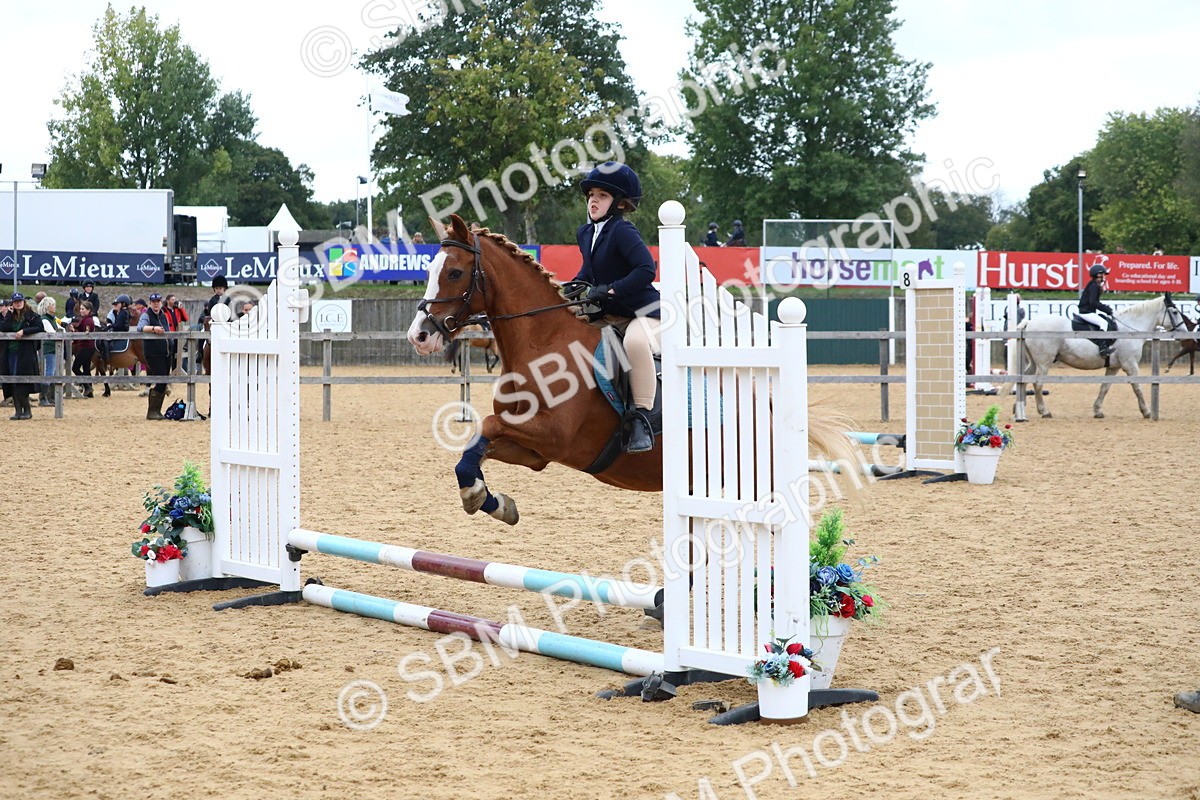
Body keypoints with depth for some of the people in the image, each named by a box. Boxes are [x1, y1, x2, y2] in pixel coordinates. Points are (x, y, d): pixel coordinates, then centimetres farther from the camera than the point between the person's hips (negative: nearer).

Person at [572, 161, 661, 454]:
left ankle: (641, 418, -35)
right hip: (610, 315, 10)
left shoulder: (622, 231, -18)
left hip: (645, 312, -10)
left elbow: (646, 270, -28)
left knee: (636, 341, -41)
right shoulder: (585, 233, 8)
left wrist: (611, 290, -28)